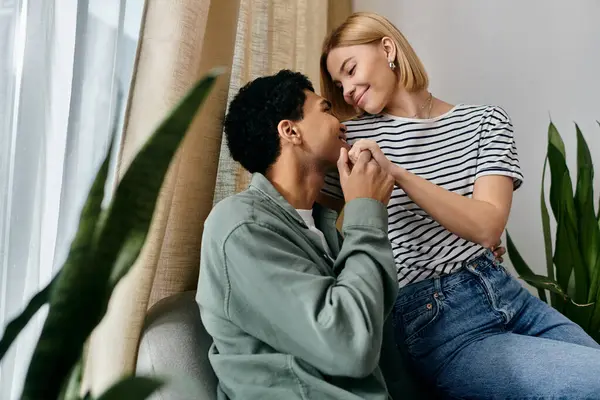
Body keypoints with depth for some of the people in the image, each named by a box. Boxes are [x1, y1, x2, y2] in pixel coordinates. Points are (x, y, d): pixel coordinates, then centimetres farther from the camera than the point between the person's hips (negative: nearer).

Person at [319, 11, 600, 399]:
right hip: (436, 320, -4)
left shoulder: (486, 121, 4)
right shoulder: (352, 138, 2)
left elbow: (487, 226, -11)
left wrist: (396, 172, -20)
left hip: (508, 294, 4)